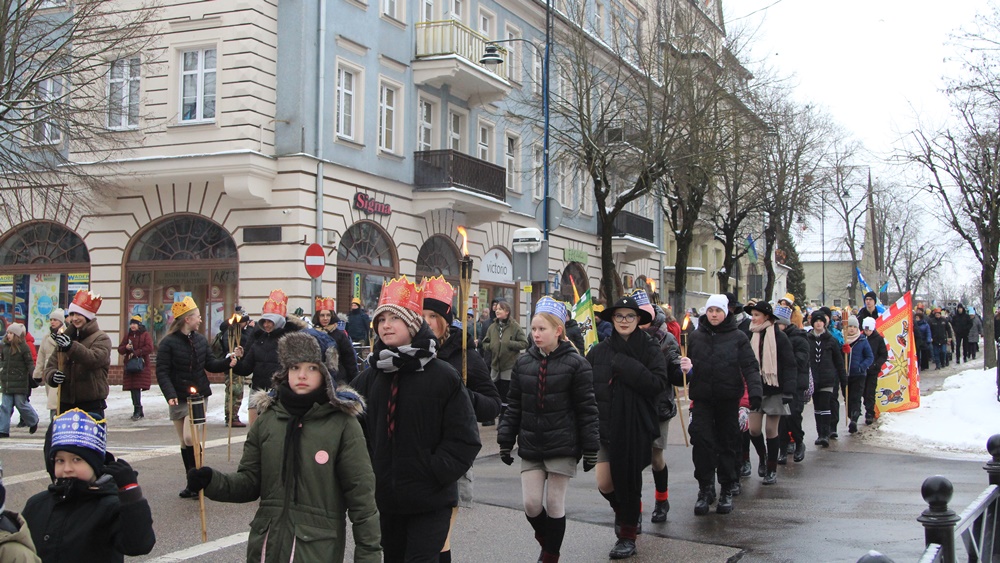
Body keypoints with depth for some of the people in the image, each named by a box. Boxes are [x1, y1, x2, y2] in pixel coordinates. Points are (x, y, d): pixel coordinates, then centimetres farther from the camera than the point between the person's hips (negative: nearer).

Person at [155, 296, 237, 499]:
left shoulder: (200, 340, 7)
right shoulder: (168, 343, -7)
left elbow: (211, 364, 10)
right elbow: (162, 372, -11)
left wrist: (227, 361, -10)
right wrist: (170, 395, -24)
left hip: (199, 397, 1)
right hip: (178, 399, -1)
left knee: (190, 438, -16)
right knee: (184, 443, 8)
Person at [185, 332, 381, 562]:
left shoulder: (343, 424, -6)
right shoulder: (267, 420, 5)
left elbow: (361, 493, -6)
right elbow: (250, 481, 7)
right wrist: (212, 481, -11)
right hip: (267, 544, 4)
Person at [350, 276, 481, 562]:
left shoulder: (444, 376, -7)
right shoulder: (369, 378, 7)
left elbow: (465, 439, -8)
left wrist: (435, 472, -15)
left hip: (431, 503, -5)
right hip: (386, 499, 5)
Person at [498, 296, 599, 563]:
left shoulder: (575, 363, -7)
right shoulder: (523, 362, 5)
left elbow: (587, 409, -6)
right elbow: (514, 406, 10)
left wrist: (590, 448, -7)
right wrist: (505, 440, 7)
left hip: (562, 446, -4)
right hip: (530, 446, 4)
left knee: (554, 505, 3)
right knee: (531, 504, 1)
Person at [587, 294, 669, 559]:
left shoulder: (650, 350, -2)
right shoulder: (599, 352, 4)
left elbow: (658, 384, -16)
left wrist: (625, 365, -19)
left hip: (636, 427, -2)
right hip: (606, 425, 3)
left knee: (629, 480, 3)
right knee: (605, 484, 2)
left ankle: (628, 535, 21)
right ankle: (624, 512, 35)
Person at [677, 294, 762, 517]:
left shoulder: (738, 337, 0)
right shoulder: (695, 337, 8)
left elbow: (749, 367, -5)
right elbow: (690, 366, 14)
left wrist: (755, 391, -17)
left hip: (729, 400, -1)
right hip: (702, 399, 1)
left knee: (727, 444, 7)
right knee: (701, 441, -9)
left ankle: (727, 491, 20)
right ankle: (705, 489, 4)